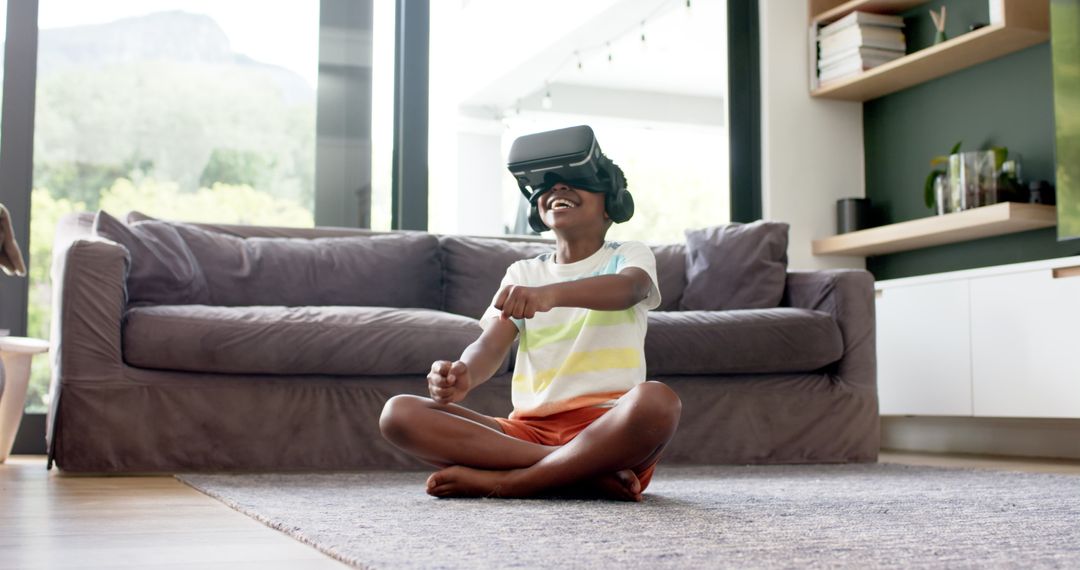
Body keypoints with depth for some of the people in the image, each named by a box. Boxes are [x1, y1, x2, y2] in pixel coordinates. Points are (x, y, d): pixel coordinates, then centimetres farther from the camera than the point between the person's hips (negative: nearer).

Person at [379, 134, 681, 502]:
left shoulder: (630, 257, 9)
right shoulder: (522, 274, 18)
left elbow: (629, 288, -17)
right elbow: (491, 343, 1)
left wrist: (551, 294, -39)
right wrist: (462, 376, -25)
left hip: (607, 430, -4)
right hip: (528, 431, 4)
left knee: (657, 401, -37)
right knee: (399, 413, -17)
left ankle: (505, 482, -24)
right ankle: (589, 474, -25)